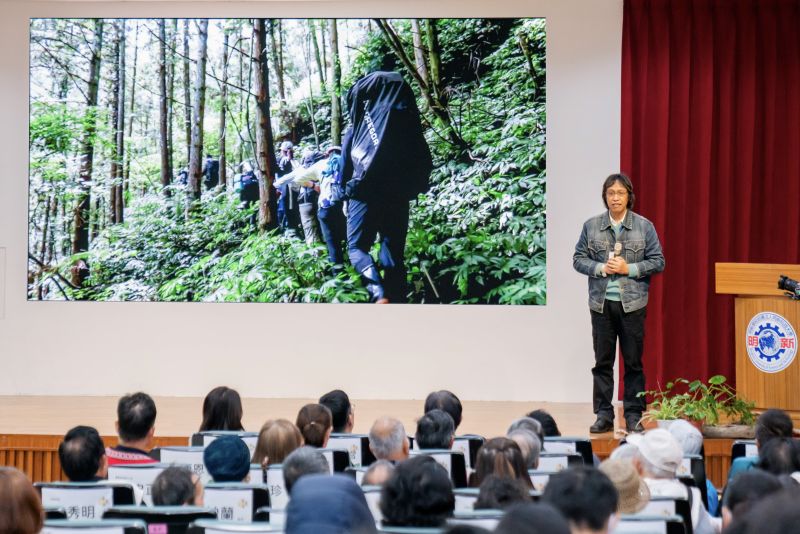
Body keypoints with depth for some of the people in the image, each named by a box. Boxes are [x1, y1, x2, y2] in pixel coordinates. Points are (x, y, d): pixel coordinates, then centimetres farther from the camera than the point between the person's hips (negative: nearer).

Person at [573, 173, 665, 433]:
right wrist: (601, 268, -11)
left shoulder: (644, 226, 1)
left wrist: (628, 268, -12)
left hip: (632, 304, -1)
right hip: (601, 303, 1)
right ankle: (603, 415, 11)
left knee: (633, 361, 3)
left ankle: (633, 415, 10)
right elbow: (578, 259, 6)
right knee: (602, 362, 4)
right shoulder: (591, 226, 5)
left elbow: (658, 262, 0)